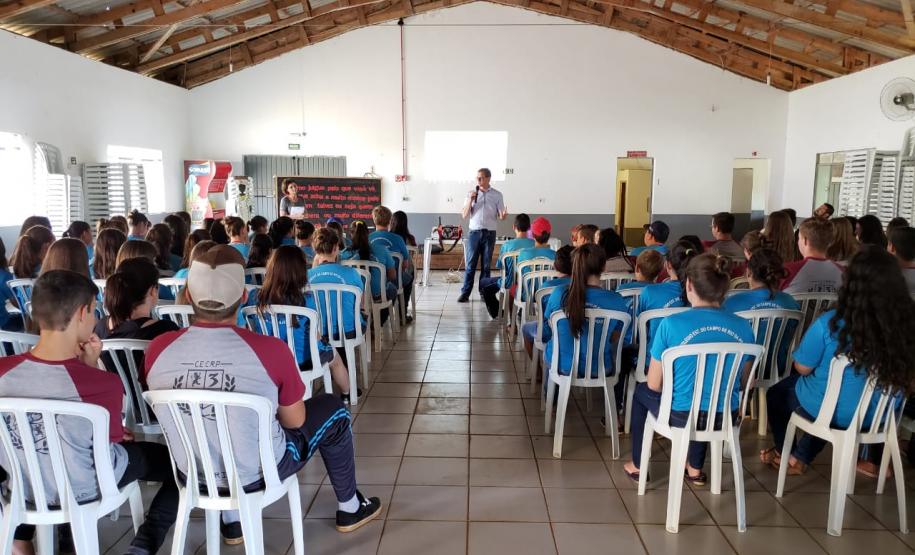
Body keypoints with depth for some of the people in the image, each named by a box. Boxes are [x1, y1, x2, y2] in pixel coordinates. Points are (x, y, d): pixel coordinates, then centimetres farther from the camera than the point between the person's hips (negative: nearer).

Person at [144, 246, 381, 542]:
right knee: (331, 409, 17)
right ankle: (349, 509, 33)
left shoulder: (157, 349, -17)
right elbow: (295, 421, -10)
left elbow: (174, 415, 3)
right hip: (259, 472, -3)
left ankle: (231, 522, 39)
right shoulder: (270, 350, -27)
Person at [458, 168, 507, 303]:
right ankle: (465, 293, 2)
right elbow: (464, 215, 3)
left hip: (489, 233, 0)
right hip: (474, 232, 0)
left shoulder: (497, 195, 3)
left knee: (486, 265, 7)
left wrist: (504, 215, -21)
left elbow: (501, 216, 3)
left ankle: (484, 292, 15)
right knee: (470, 265, -2)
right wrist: (470, 200, -10)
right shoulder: (472, 194, 5)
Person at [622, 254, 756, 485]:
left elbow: (654, 384, -12)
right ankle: (695, 469, 47)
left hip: (682, 416, -3)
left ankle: (637, 465, 40)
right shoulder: (743, 327, -8)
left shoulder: (671, 324, -20)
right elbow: (743, 382, 6)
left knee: (641, 391, 29)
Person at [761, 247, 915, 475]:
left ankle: (786, 454, 45)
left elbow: (802, 368, -13)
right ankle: (801, 458, 42)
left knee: (777, 392, 26)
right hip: (879, 415, 4)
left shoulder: (830, 323, -28)